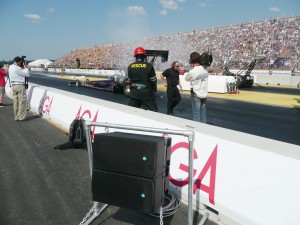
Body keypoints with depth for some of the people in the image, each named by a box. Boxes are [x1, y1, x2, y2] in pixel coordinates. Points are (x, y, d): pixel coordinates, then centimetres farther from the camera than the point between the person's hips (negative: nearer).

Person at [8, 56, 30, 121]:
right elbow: (27, 74, -10)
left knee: (16, 102, 11)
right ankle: (21, 117, 1)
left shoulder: (10, 67, 10)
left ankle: (16, 117, 15)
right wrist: (25, 66, 0)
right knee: (22, 102, -1)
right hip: (20, 86, -8)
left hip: (13, 86, 9)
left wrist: (22, 67, 7)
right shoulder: (17, 68, -16)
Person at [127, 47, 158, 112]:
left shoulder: (130, 67, 1)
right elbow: (153, 80, -2)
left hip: (134, 93, 4)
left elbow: (130, 79, 10)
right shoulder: (148, 66, -8)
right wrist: (154, 90, 16)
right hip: (147, 93, -3)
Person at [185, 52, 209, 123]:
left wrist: (192, 68, 4)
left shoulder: (192, 72, -17)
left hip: (196, 95, -5)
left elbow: (186, 79, 1)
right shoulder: (205, 69, -2)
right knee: (203, 113, 14)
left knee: (196, 114, 4)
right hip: (204, 94, 5)